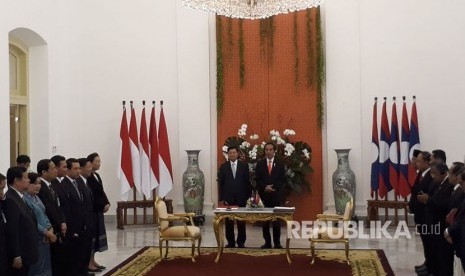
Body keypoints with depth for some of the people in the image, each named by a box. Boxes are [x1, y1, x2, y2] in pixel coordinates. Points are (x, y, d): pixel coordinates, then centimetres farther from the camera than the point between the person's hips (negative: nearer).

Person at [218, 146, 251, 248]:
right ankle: (230, 242, 13)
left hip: (241, 198, 0)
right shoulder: (223, 167, 5)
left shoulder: (244, 166, 5)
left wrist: (247, 196, 0)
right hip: (228, 198, 0)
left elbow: (247, 182, 4)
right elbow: (220, 183, 3)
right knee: (228, 221, 3)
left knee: (241, 221, 2)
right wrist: (221, 198, -3)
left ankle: (241, 242, 12)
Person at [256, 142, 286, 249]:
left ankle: (277, 243, 5)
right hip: (264, 195, 0)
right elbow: (257, 180, 3)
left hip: (276, 196, 0)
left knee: (277, 221, -1)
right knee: (264, 221, 2)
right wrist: (265, 188, -13)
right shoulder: (260, 164, 8)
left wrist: (274, 188, -12)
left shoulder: (280, 164, 8)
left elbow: (283, 181, 2)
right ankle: (267, 242, 8)